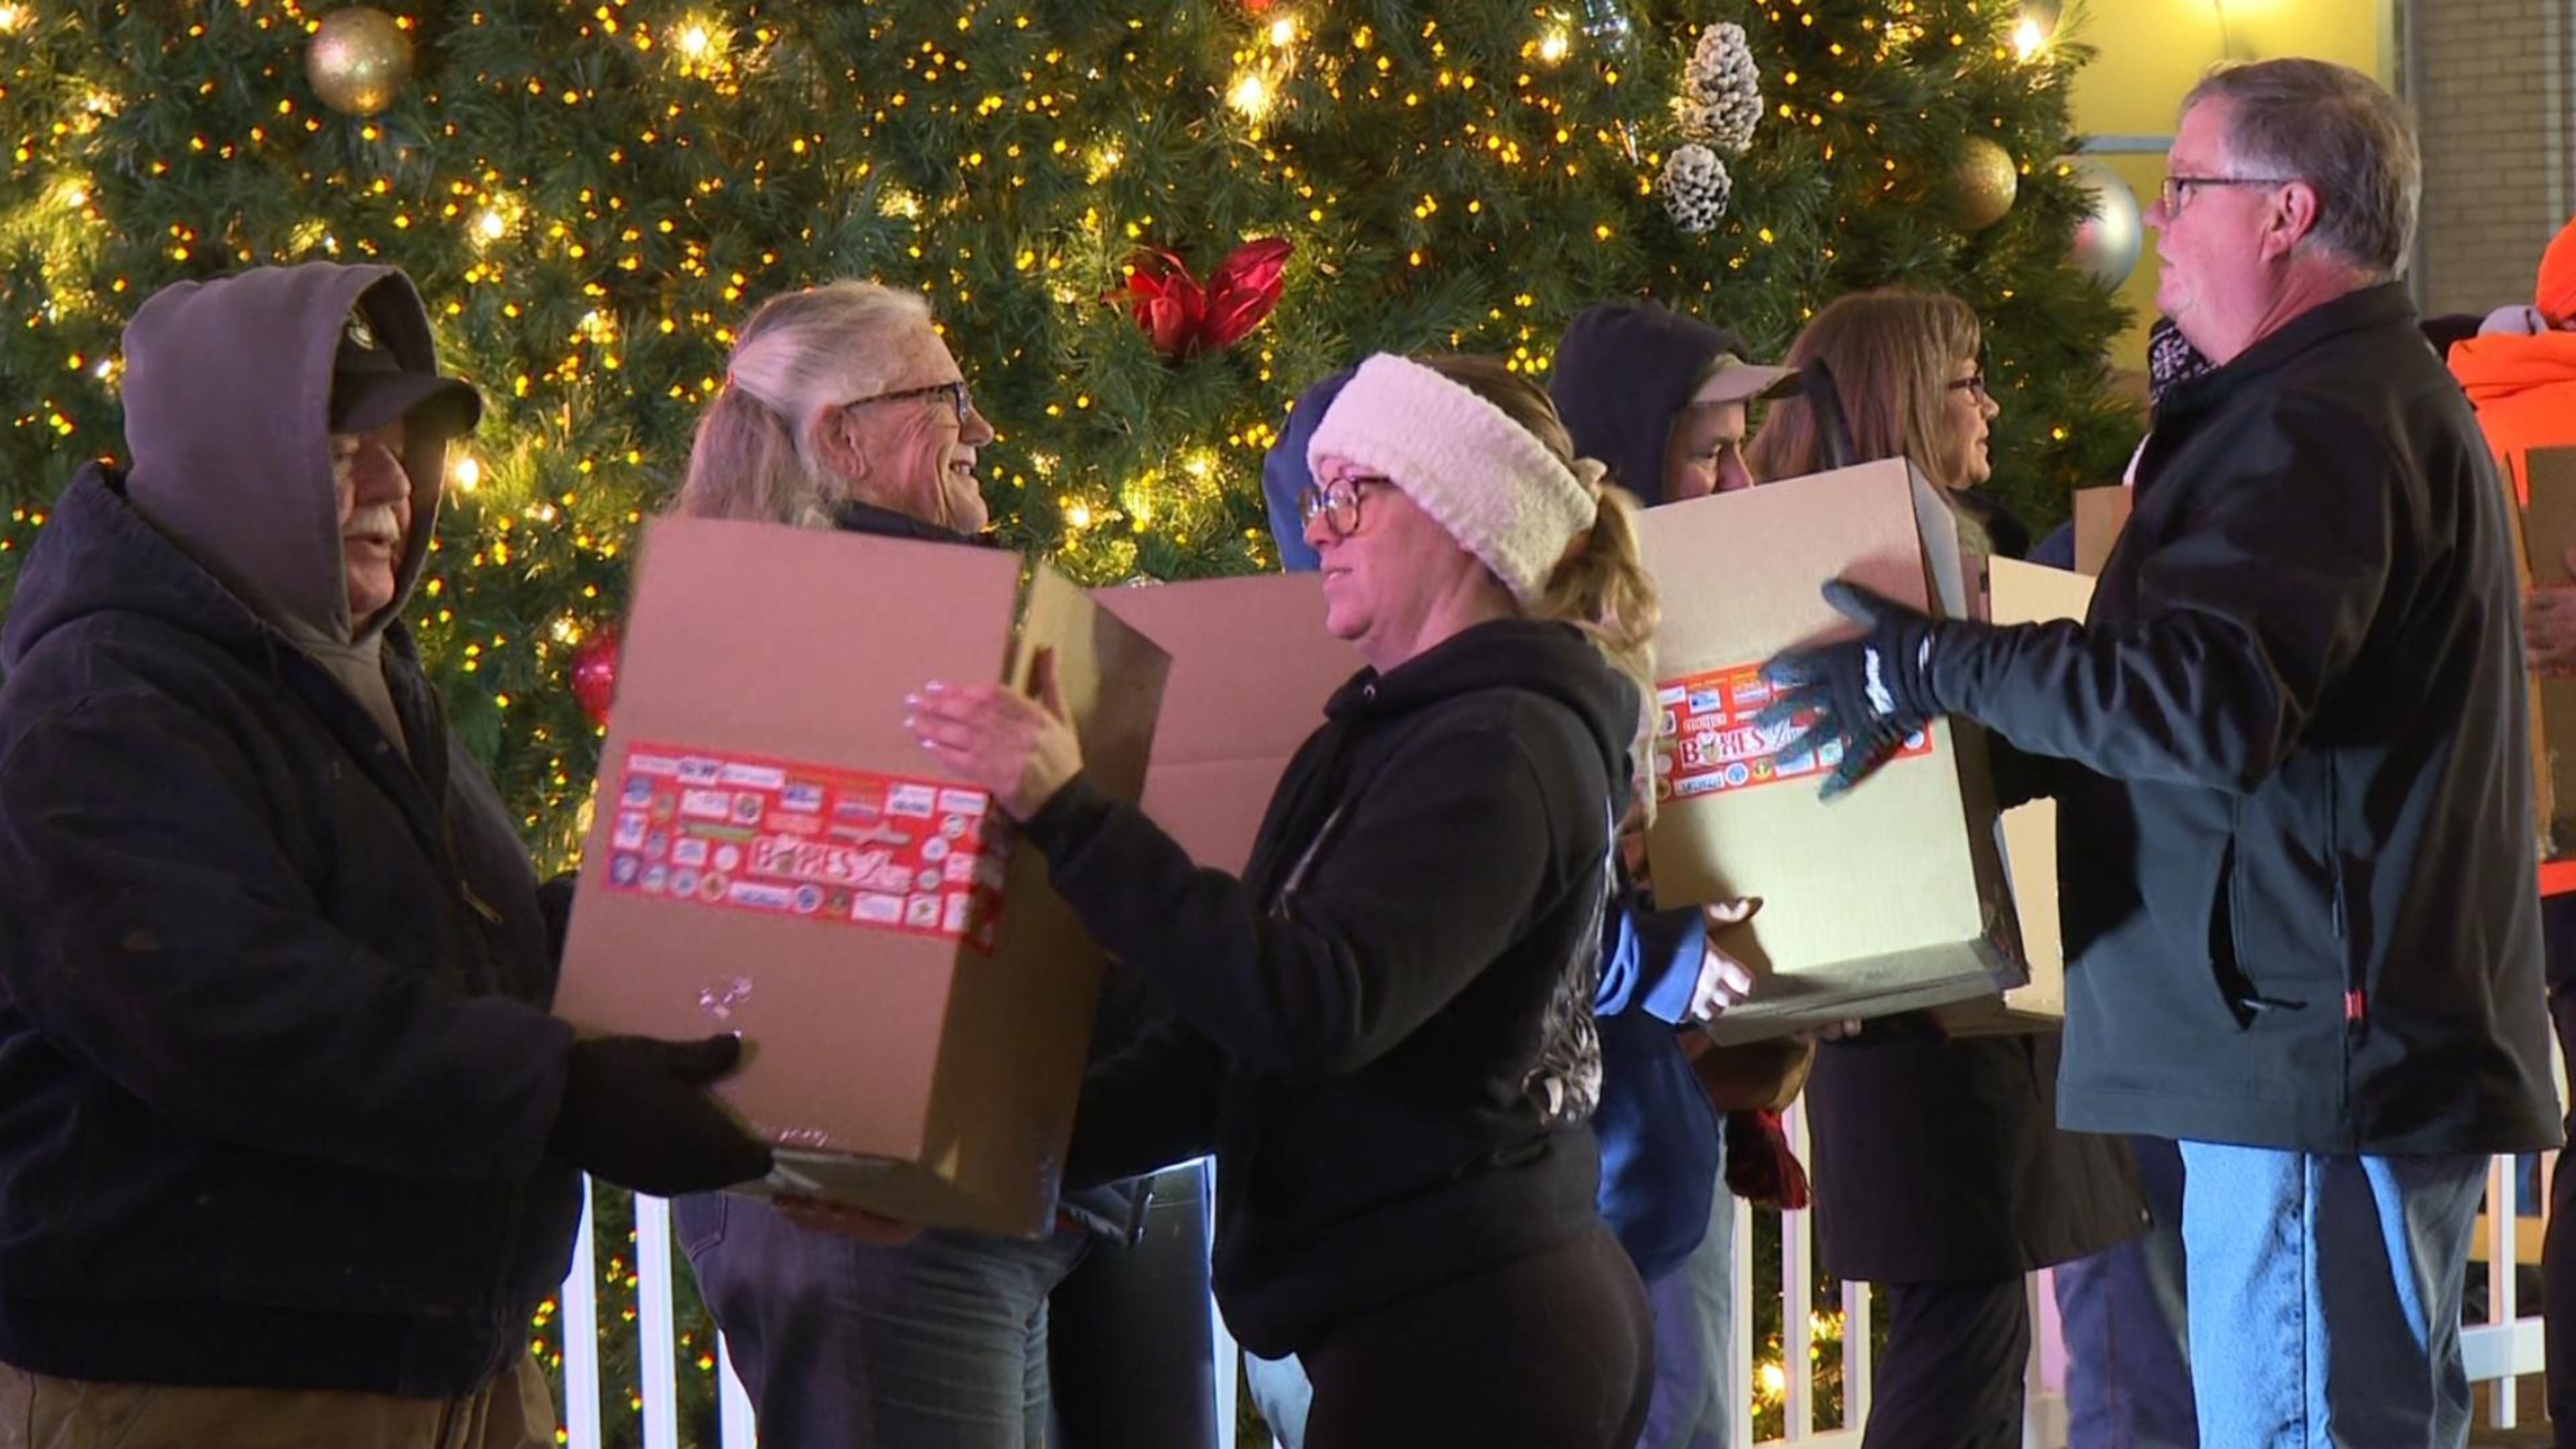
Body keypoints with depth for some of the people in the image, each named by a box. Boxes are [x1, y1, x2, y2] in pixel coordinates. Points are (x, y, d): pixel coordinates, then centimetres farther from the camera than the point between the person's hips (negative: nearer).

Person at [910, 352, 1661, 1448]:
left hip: (1454, 1348, -10)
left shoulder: (1497, 752, -14)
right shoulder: (1393, 732, 17)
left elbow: (1312, 1009, -28)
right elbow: (1230, 1050, 17)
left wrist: (1068, 814, -28)